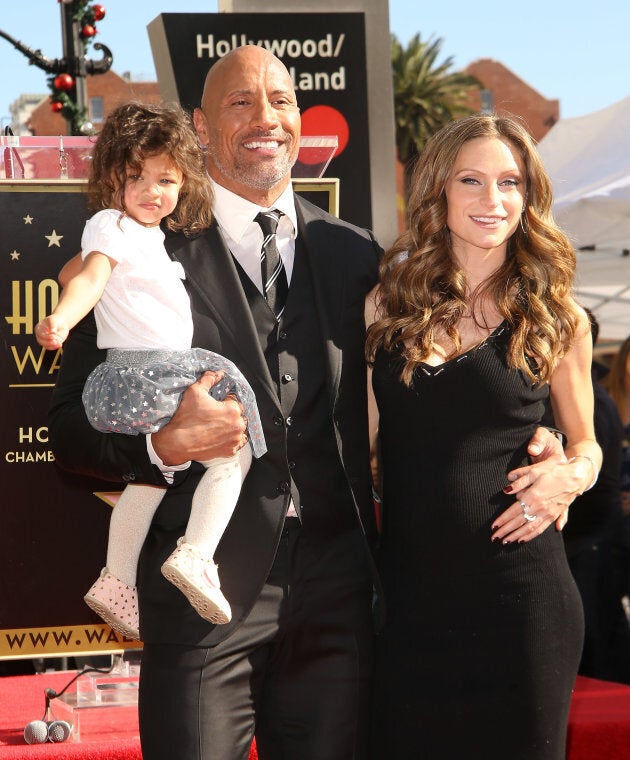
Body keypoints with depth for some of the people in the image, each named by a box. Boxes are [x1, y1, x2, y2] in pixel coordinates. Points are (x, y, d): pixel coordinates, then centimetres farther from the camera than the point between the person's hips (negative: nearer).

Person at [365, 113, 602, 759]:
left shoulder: (556, 317, 3)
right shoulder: (389, 303, 6)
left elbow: (584, 441, 14)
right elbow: (361, 432, 13)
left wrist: (571, 475, -7)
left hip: (517, 595, -1)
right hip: (408, 595, 1)